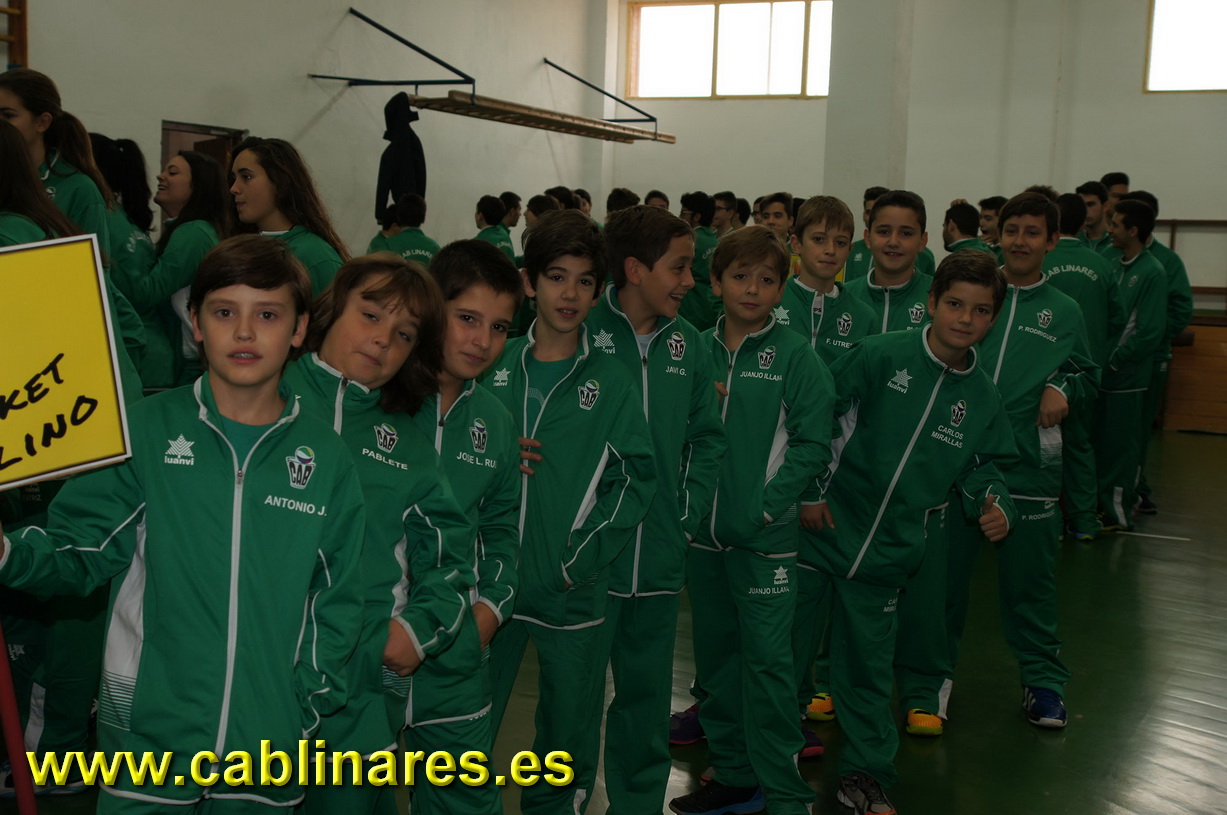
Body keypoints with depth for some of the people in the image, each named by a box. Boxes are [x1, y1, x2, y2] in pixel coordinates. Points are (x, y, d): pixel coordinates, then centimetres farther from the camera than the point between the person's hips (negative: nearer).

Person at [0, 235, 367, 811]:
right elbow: (81, 554, -4)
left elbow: (336, 600, 5)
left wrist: (312, 703, -1)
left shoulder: (325, 457, 1)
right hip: (146, 745, -1)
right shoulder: (146, 430, -4)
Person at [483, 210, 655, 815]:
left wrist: (581, 559, -11)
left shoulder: (609, 383, 0)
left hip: (573, 593, 0)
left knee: (567, 734, 14)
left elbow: (634, 479, -3)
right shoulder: (492, 367, 1)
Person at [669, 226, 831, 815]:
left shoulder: (794, 356, -6)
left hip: (764, 537, -4)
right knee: (716, 655, 14)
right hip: (702, 531, 5)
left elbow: (812, 443, -8)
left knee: (768, 661, -3)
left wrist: (768, 503, -14)